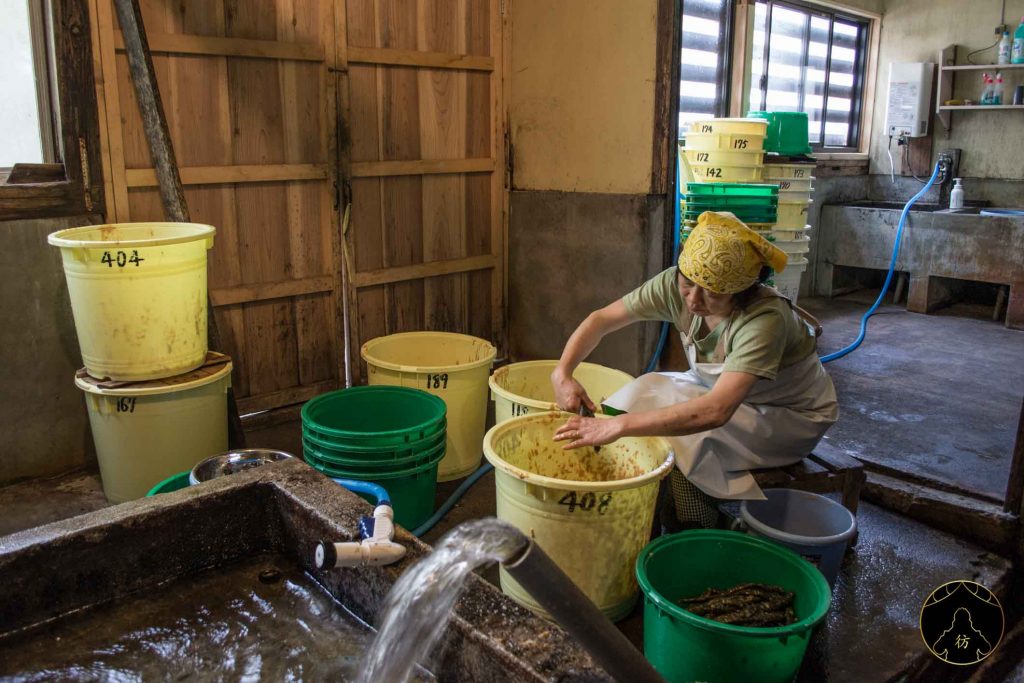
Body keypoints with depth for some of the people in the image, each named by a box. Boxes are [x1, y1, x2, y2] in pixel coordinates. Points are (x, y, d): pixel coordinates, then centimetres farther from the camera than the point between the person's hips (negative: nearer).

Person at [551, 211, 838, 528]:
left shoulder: (766, 319, -38)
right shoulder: (674, 286, -21)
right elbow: (601, 320, -13)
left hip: (791, 416, -6)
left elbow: (715, 411, -49)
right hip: (722, 390, 6)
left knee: (682, 438, -29)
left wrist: (618, 425, -53)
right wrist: (562, 373, -31)